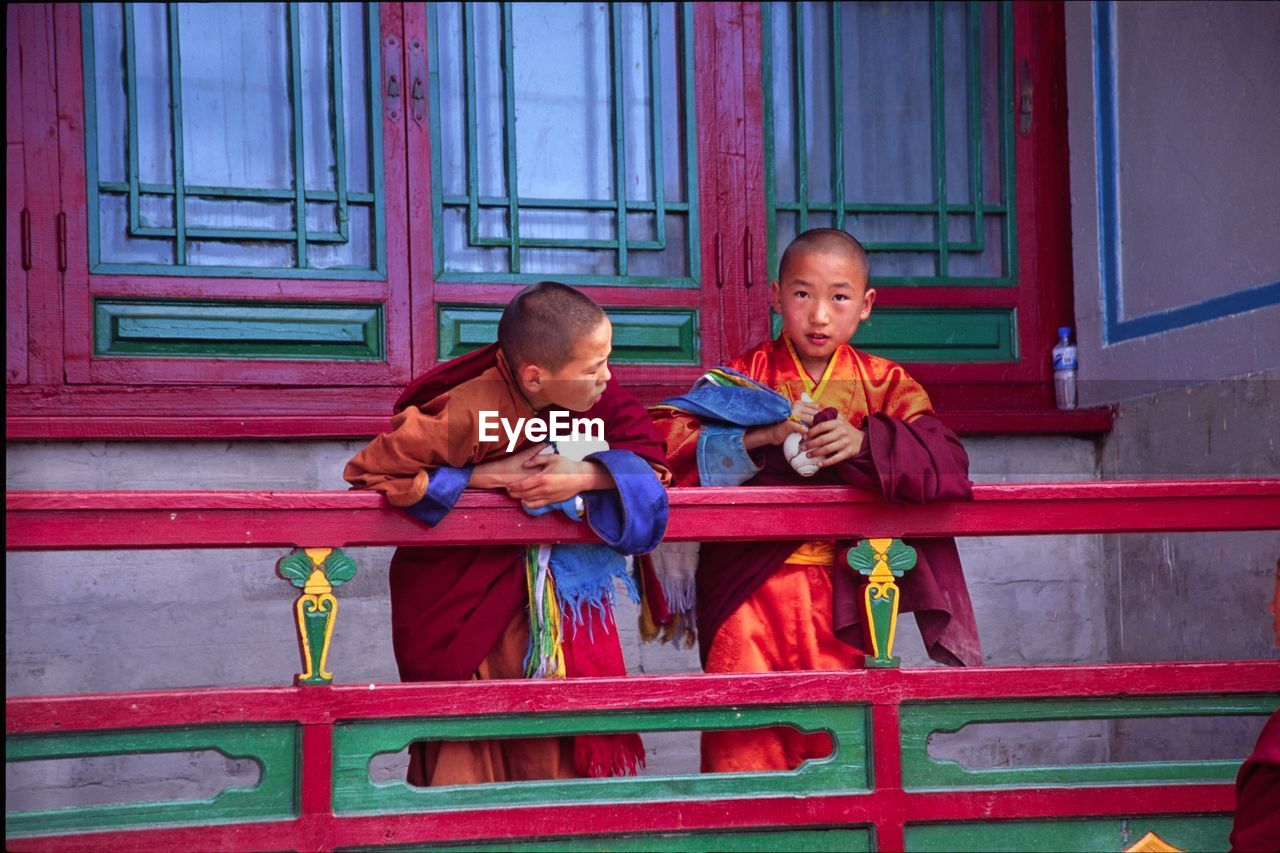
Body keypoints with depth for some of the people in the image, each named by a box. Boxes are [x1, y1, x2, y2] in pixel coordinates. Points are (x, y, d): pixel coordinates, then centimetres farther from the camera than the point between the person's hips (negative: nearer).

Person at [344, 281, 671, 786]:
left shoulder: (595, 395, -11)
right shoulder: (469, 412, -27)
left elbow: (652, 457, -7)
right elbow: (366, 473, -25)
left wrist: (586, 475, -26)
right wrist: (483, 475, -26)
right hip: (458, 605, -4)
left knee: (557, 751, 5)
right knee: (463, 752, 4)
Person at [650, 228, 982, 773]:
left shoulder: (884, 384, 7)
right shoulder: (744, 377, 4)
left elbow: (944, 461, -4)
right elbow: (671, 442, -8)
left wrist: (865, 443, -20)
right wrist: (763, 436, -19)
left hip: (841, 596, 1)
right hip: (750, 590, -1)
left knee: (836, 737, 2)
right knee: (745, 741, -6)